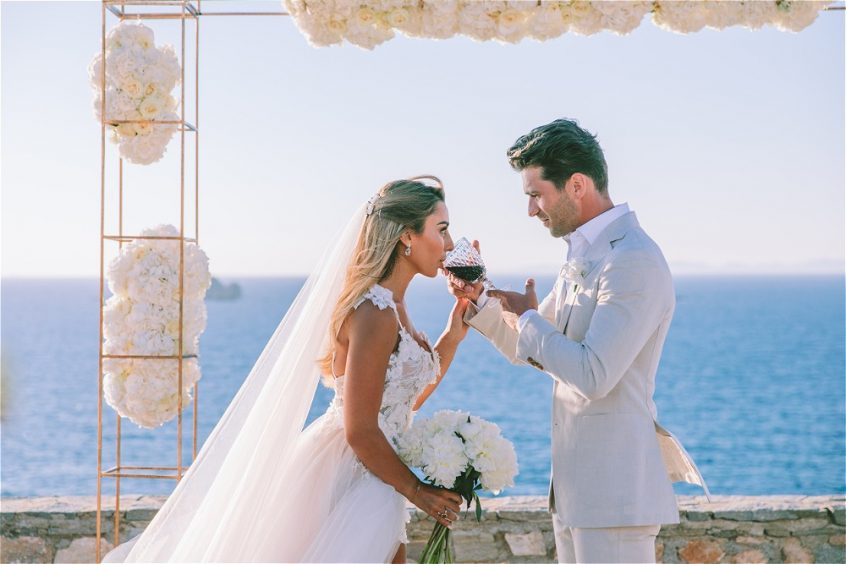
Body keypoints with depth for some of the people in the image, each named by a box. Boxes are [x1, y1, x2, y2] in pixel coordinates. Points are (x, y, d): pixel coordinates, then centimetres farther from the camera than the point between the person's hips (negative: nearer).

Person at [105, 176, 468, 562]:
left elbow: (406, 400, 16)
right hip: (348, 477, -9)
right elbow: (360, 433, -21)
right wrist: (417, 492, -11)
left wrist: (452, 338, 8)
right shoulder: (375, 313, -20)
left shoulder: (391, 305, 9)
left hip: (370, 483, 9)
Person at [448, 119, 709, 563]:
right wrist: (478, 301, 7)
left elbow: (594, 376, -24)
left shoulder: (634, 261, -17)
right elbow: (531, 351, 23)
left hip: (614, 491, -10)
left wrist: (528, 317, -10)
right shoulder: (582, 256, 15)